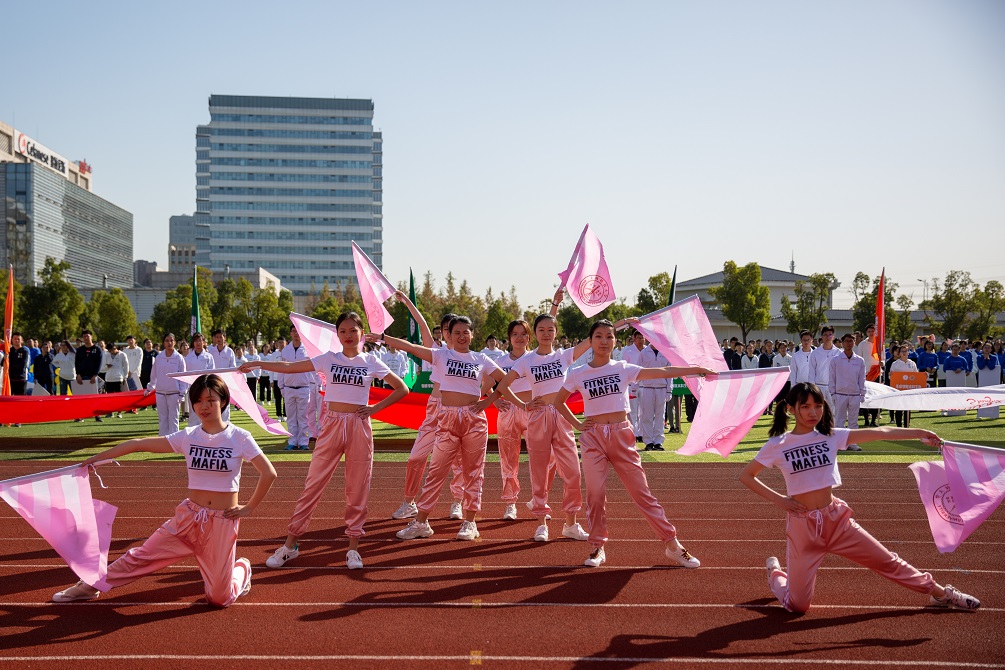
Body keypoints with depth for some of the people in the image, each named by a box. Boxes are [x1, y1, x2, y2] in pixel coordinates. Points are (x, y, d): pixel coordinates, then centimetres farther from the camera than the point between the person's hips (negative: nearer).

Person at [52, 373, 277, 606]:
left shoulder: (240, 438, -9)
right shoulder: (187, 437, -1)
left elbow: (269, 474, -10)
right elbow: (139, 444, -2)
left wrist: (249, 508, -6)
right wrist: (97, 458, -4)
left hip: (224, 521, -3)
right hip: (189, 516, 3)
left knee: (219, 599, -1)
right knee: (141, 556, 1)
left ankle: (242, 569, 30)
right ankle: (90, 586, 23)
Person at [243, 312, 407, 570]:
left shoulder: (372, 362, 3)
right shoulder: (329, 359, 4)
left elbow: (402, 389, 5)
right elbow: (291, 367, -1)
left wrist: (375, 408, -3)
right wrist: (258, 364, -9)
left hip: (359, 426, 0)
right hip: (332, 425, 0)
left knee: (357, 489, 4)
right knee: (313, 484, 1)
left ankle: (353, 547, 15)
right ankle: (291, 543, 9)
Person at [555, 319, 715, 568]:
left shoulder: (623, 369, 2)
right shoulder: (578, 374, 2)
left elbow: (661, 372, -5)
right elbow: (558, 401, 12)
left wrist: (695, 369, -12)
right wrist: (577, 424, 1)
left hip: (622, 435, 0)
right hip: (593, 437, 0)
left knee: (642, 492, 2)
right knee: (595, 494, 0)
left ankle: (673, 545, 8)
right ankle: (598, 547, 15)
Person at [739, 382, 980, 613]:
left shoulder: (830, 436, 0)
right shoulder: (777, 445, -8)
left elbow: (879, 433, -2)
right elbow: (746, 476, -3)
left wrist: (919, 433, -5)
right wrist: (778, 499, -10)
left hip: (836, 519, 3)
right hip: (802, 524, -3)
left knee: (887, 561, 10)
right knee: (797, 605, 2)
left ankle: (940, 593, 32)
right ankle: (775, 572, 33)